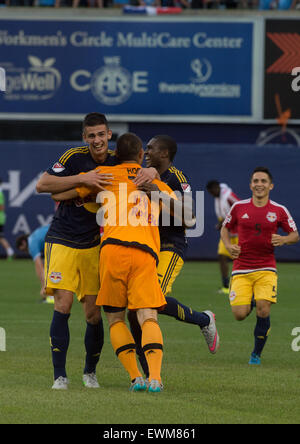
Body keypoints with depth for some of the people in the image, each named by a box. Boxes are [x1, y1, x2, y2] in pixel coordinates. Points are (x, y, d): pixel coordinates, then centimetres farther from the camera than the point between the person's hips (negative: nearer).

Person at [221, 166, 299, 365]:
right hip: (241, 269, 1)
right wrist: (229, 245, -2)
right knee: (240, 314, -10)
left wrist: (284, 240, -13)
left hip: (266, 269, -1)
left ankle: (256, 354, 4)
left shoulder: (279, 211, 2)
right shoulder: (239, 207, 3)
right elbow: (225, 229, 17)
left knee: (263, 311, -16)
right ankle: (248, 304, 29)